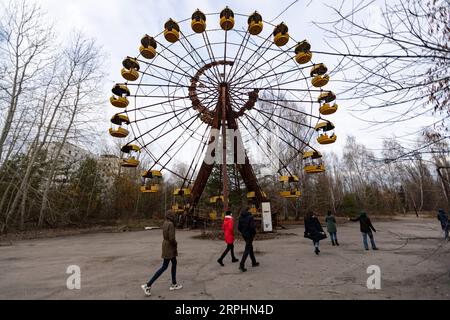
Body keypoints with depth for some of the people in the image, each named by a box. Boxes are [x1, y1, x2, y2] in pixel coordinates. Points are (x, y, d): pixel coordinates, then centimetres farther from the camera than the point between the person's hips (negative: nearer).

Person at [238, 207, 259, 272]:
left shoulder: (241, 218, -2)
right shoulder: (250, 217, -19)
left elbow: (239, 227, -1)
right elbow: (252, 227, -24)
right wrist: (254, 233, -5)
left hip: (244, 235, 6)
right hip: (250, 235, -6)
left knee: (250, 248, 21)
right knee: (247, 250, -2)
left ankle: (254, 262, 33)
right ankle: (241, 265, -5)